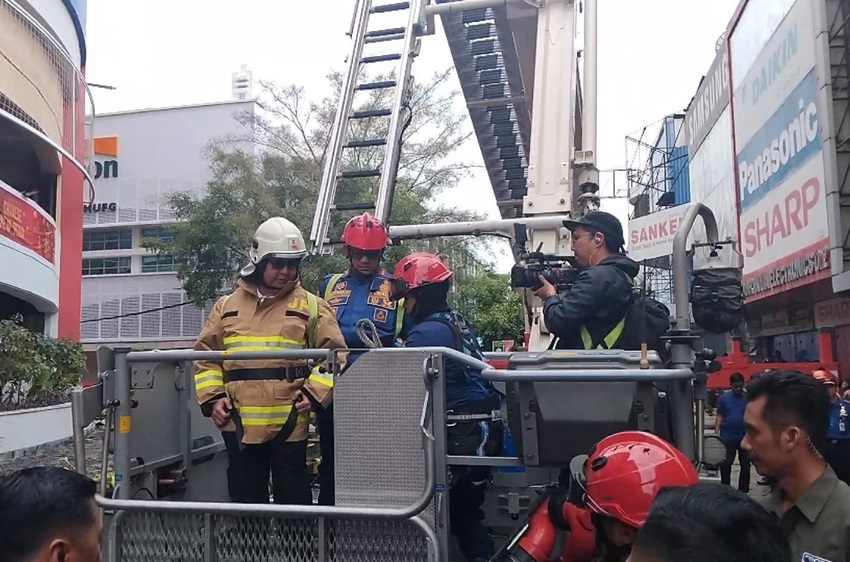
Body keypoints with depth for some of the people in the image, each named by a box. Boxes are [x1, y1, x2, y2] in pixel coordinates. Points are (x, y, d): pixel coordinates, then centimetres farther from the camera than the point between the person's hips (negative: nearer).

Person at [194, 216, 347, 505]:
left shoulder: (311, 306, 4)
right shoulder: (227, 306, 11)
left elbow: (334, 354, 3)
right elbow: (205, 354, 14)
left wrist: (315, 393, -9)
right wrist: (212, 397, 1)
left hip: (290, 424, -2)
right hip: (239, 425, 3)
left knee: (293, 498, 7)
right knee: (245, 497, 14)